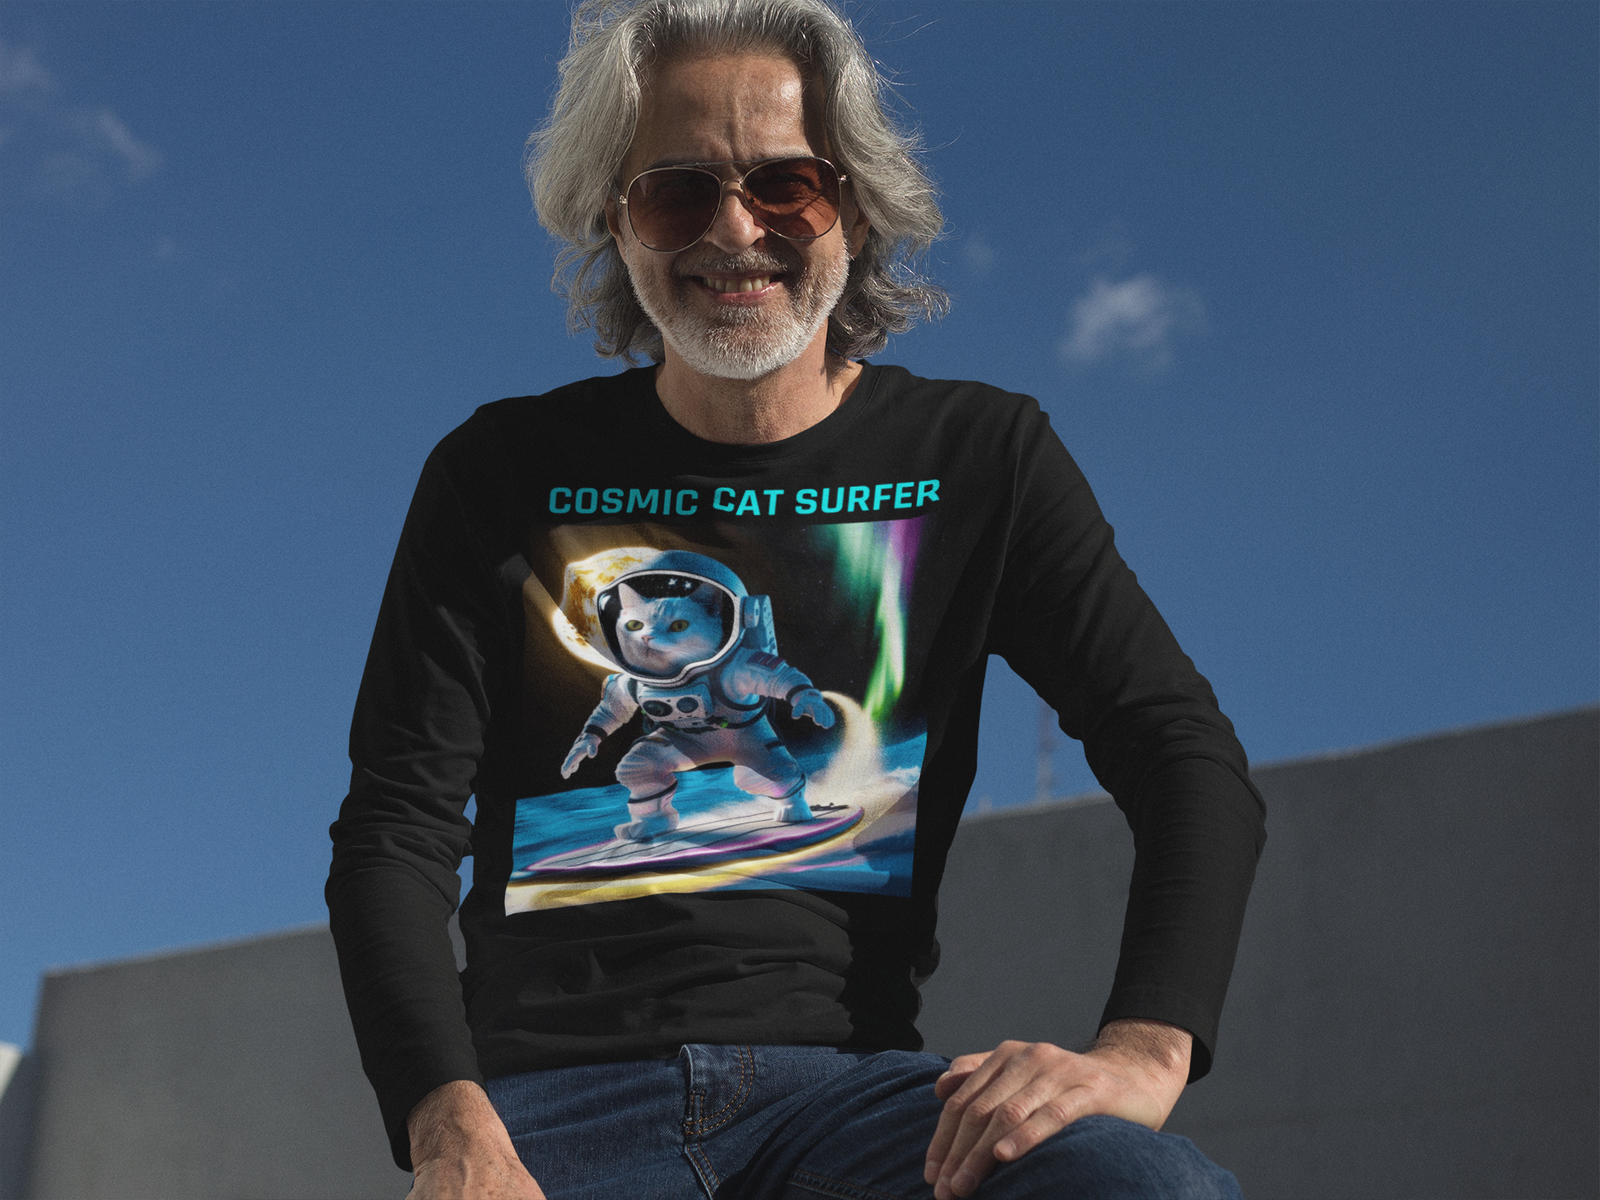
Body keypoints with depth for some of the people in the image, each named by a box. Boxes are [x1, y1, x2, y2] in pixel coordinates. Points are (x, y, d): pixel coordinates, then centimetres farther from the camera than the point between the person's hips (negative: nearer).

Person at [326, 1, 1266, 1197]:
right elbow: (397, 825, 2)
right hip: (556, 1090, 0)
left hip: (845, 1074, 0)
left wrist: (1143, 1051, -17)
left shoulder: (974, 463, 9)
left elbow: (1188, 754, 2)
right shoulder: (509, 477, 8)